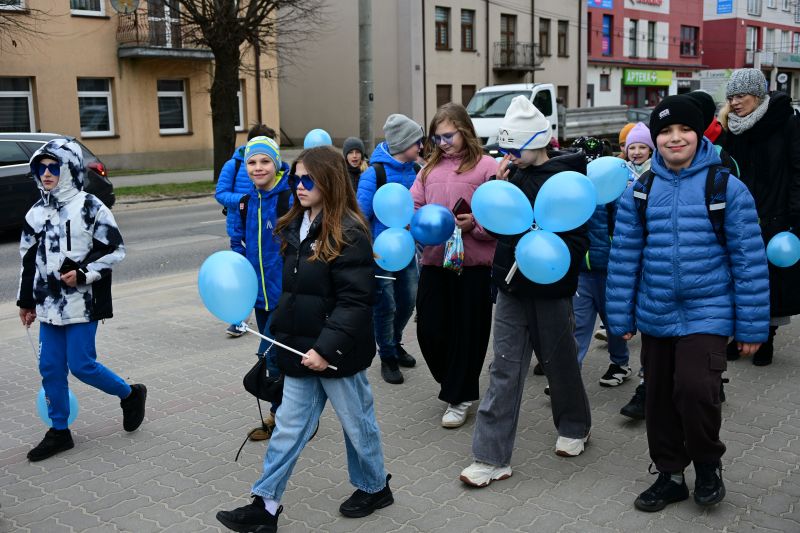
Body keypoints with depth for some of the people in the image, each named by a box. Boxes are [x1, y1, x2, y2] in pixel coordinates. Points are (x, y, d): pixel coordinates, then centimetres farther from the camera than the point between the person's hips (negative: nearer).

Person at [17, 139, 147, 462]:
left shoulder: (90, 208, -9)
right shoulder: (37, 213, 10)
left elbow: (115, 250, -8)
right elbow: (29, 259, 16)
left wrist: (83, 273, -18)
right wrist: (26, 301, 17)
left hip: (82, 304, -6)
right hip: (49, 305, 6)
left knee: (81, 366, -5)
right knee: (50, 368, 8)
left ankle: (130, 395, 20)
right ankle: (59, 431, 22)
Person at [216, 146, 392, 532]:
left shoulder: (348, 233, -17)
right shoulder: (295, 226, 8)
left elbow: (354, 300, -22)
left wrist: (326, 347, -26)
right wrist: (283, 337, 15)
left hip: (335, 352, -7)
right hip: (302, 348, 7)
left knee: (356, 421, 13)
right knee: (289, 426, 11)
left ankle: (375, 487, 35)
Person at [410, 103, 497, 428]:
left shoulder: (486, 166, -3)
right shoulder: (430, 168, 12)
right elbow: (414, 205, 10)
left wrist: (474, 224, -21)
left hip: (473, 263, -5)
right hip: (434, 259, 5)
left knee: (467, 330, 5)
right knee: (428, 327, 9)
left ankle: (459, 396, 23)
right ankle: (454, 383, 35)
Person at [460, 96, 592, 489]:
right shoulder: (515, 176, 7)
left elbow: (578, 239, -15)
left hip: (549, 291, -5)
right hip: (511, 287, 5)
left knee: (559, 364, 14)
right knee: (504, 370, 4)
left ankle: (575, 428, 41)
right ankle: (492, 457, 9)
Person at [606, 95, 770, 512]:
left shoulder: (726, 187, -6)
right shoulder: (639, 191, 3)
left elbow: (749, 258, -5)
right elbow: (624, 256, 5)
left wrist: (751, 326, -6)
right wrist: (621, 317, 5)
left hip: (706, 313, -3)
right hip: (655, 315, 4)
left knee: (695, 388, -19)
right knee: (659, 399, 12)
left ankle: (708, 463, 12)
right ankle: (670, 475, 33)